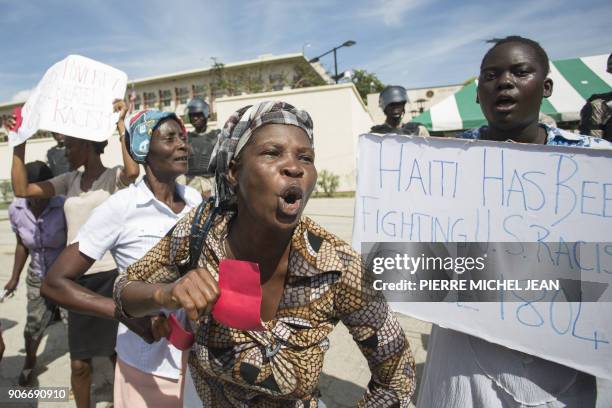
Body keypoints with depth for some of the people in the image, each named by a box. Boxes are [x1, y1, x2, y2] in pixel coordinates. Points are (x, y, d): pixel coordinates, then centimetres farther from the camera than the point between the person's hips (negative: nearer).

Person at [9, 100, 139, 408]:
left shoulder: (114, 176, -6)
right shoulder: (69, 180, 12)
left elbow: (133, 171, -30)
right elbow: (21, 189, 7)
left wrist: (120, 124, -23)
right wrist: (20, 142, 6)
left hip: (108, 276, -5)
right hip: (77, 279, 6)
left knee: (118, 354, 9)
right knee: (79, 362, 14)